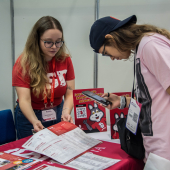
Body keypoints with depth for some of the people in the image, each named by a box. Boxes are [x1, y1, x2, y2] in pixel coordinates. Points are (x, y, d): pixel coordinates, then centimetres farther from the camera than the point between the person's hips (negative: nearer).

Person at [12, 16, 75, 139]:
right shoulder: (23, 64, -18)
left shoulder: (65, 60, -7)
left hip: (57, 115, 4)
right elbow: (24, 99, -26)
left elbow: (70, 94, -11)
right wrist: (35, 122, -44)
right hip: (29, 116, -3)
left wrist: (66, 113, -30)